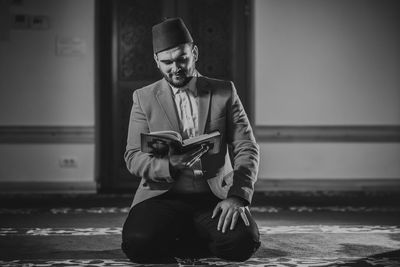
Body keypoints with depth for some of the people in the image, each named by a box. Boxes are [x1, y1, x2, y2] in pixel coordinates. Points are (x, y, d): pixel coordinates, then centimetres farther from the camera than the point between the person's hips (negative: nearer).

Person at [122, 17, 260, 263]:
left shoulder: (225, 92, 7)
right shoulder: (144, 98, 7)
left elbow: (247, 148, 2)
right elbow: (133, 157, 1)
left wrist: (238, 195, -16)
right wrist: (169, 165, -21)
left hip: (215, 196, 1)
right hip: (163, 196, 0)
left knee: (243, 242, -30)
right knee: (138, 244, -31)